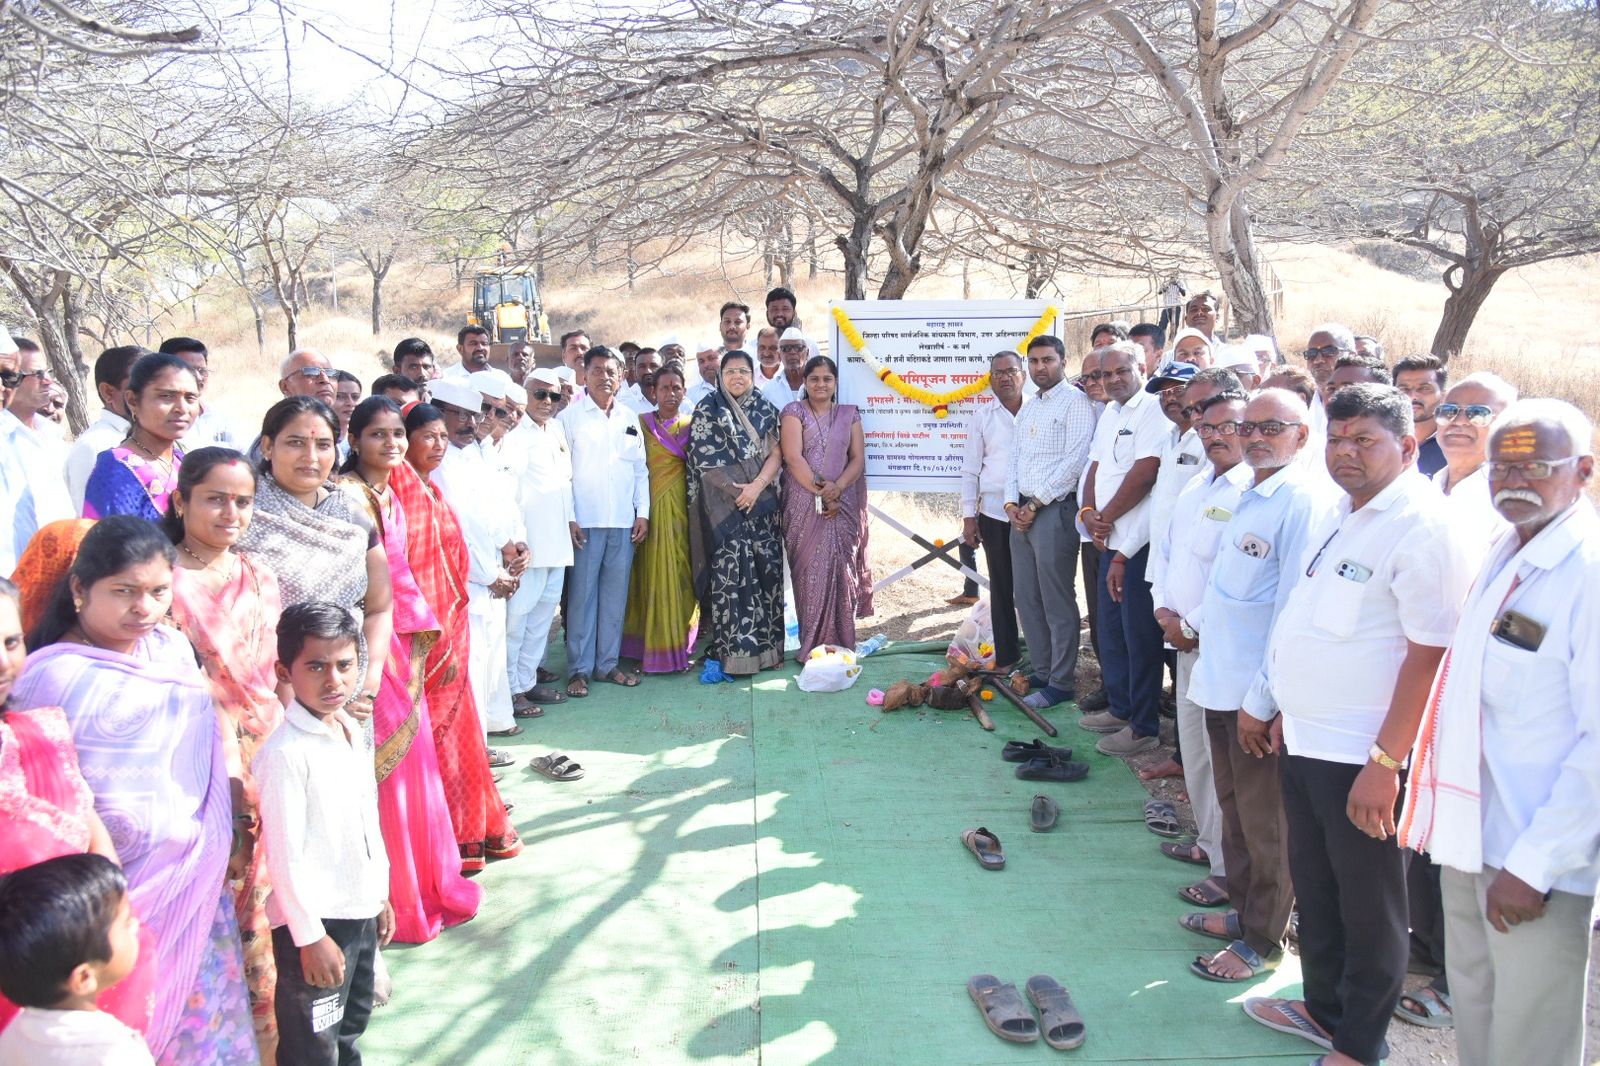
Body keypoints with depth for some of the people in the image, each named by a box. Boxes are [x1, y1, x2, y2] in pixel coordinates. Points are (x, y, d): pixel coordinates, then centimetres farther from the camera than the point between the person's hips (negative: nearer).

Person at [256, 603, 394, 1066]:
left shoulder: (352, 732, 3)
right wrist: (310, 937, -18)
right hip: (314, 922, -8)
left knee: (351, 1027, 24)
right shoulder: (284, 752, -22)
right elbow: (284, 855, -21)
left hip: (360, 911, 8)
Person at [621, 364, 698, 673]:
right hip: (652, 505, -1)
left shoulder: (692, 424, 9)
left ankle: (679, 645, 11)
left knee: (680, 570, 1)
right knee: (655, 572, -1)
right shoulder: (641, 423, 5)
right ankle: (655, 648, 7)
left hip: (682, 505, 1)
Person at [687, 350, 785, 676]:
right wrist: (737, 491, -9)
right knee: (729, 570, -9)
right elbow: (706, 459, -4)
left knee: (766, 569, 2)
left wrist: (757, 486, -10)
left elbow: (776, 453, 6)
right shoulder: (707, 410, 3)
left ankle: (764, 645, 11)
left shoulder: (766, 410, 12)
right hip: (723, 503, -4)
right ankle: (729, 650, -5)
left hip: (762, 501, 4)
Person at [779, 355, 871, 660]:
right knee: (811, 572, -4)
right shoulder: (794, 412, 4)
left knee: (841, 571, 0)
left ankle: (840, 645, 7)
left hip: (843, 505, 2)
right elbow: (793, 458, -6)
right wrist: (821, 492, -13)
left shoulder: (849, 414, 13)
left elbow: (858, 459, 5)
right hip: (805, 506, -2)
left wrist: (837, 488, -12)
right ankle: (813, 647, 2)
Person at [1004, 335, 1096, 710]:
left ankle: (1061, 682, 3)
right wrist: (1011, 502, 2)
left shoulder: (1075, 402, -6)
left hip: (1054, 510, -8)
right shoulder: (1028, 408, 20)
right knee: (1026, 598, 11)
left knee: (1057, 602, -5)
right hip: (1021, 511, 8)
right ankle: (1042, 672, 22)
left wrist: (1036, 503, -14)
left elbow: (1075, 460, -14)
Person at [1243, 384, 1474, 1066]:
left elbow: (1429, 656, -21)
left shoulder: (1424, 529, -18)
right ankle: (1324, 1008, 41)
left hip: (1362, 754, -8)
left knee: (1367, 907, 9)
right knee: (1315, 888, 22)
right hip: (1307, 740, 9)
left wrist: (1385, 762, -22)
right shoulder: (1343, 513, 10)